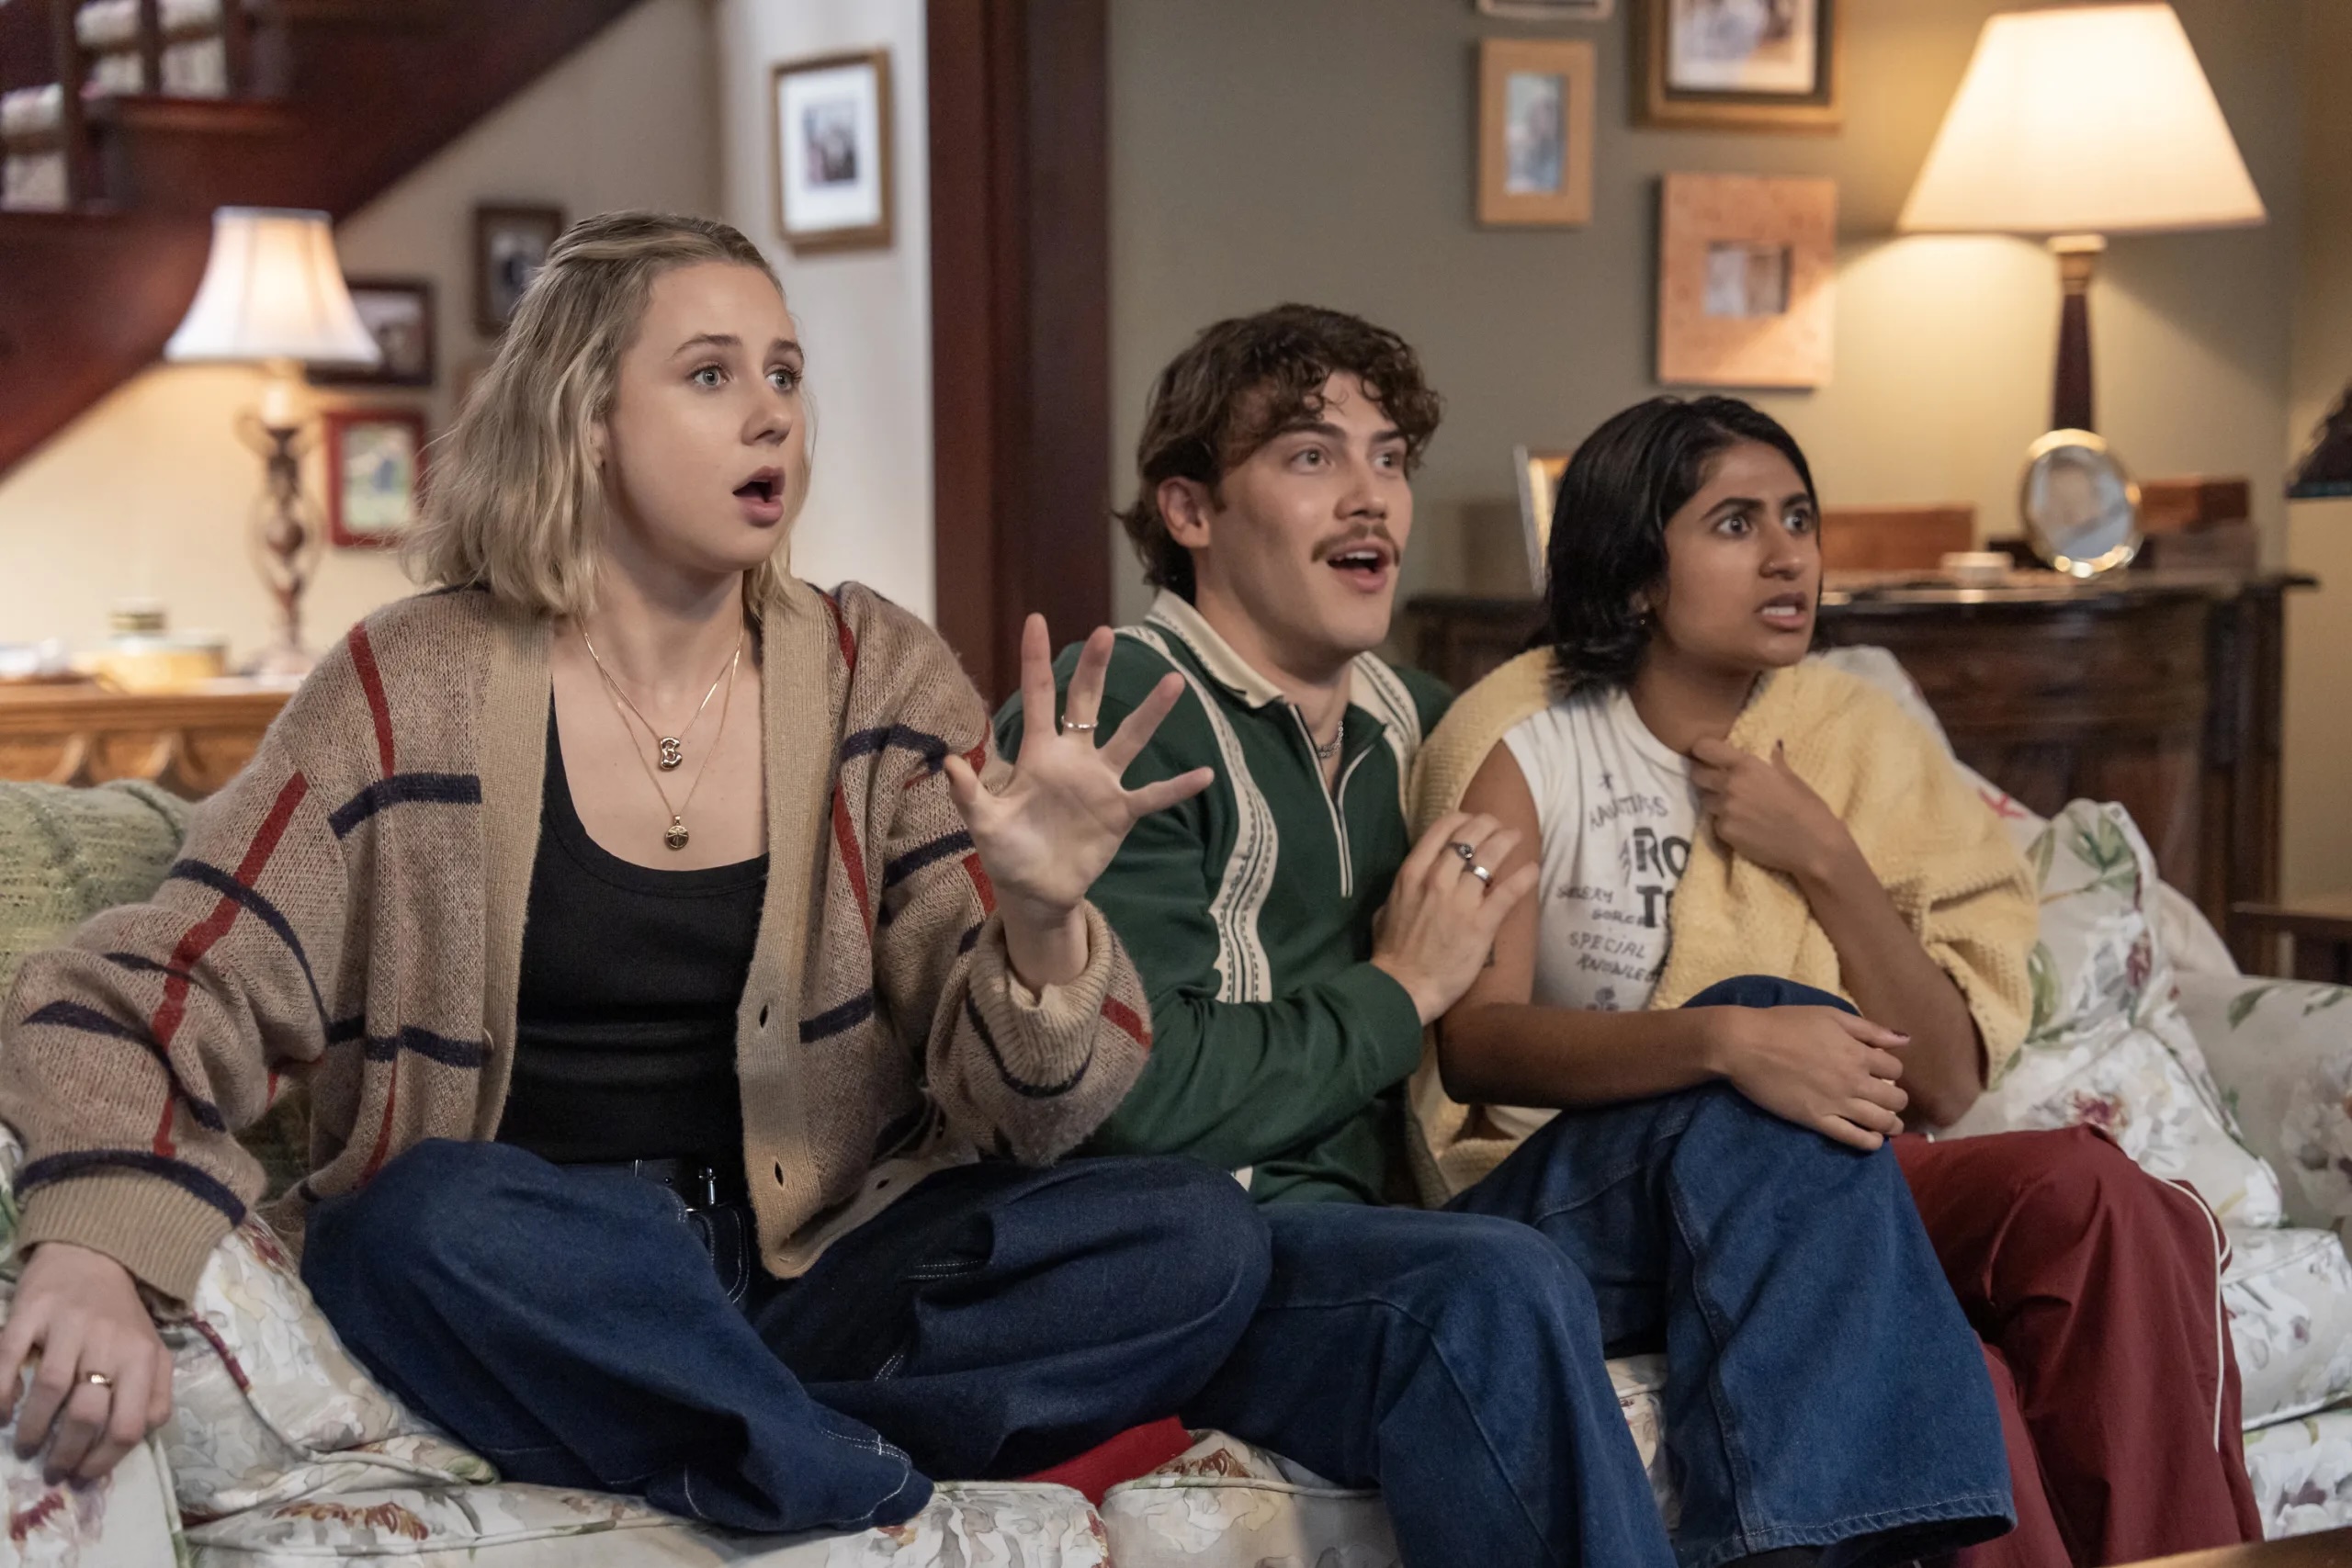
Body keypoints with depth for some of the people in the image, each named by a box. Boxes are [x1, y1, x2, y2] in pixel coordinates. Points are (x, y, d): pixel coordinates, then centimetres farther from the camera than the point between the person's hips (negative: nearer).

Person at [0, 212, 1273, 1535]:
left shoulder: (881, 678, 3)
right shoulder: (411, 693, -3)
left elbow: (1003, 1112, -1)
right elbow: (155, 1000, -7)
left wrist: (1040, 926, -24)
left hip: (824, 1267, 3)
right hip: (524, 1280, -2)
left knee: (1201, 1239, -19)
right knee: (442, 1213, -36)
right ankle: (859, 1489, -19)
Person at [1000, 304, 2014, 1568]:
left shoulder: (1410, 723, 19)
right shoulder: (1119, 715, -6)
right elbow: (1145, 1098, -17)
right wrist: (1401, 992, -4)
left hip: (1376, 1226, 8)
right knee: (1497, 1283, -37)